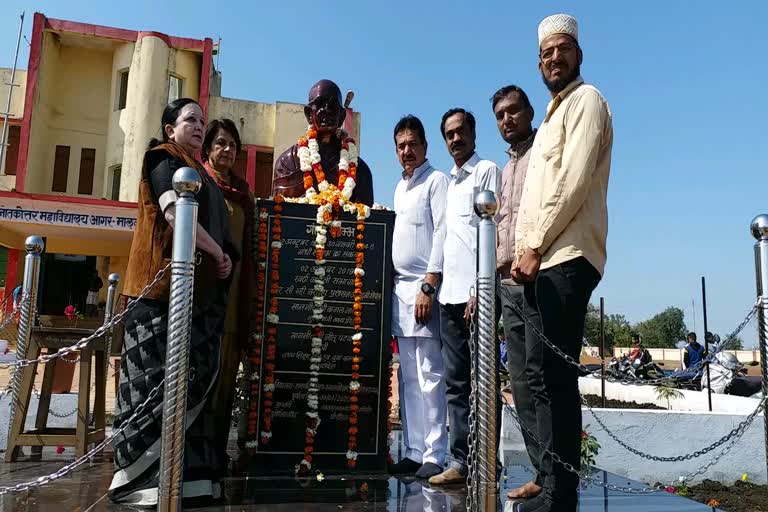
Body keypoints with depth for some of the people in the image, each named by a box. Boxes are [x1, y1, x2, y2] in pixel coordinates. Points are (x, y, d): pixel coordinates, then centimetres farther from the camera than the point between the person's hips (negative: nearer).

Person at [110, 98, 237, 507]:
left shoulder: (198, 173, 27)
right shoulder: (165, 161, 1)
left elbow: (217, 227, 28)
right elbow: (175, 214, -14)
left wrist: (226, 258, 9)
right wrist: (220, 255, -9)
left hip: (198, 285, 9)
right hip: (166, 282, -8)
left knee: (191, 376, 4)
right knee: (161, 376, -10)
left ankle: (185, 474, 6)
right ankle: (143, 477, -5)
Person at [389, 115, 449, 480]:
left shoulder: (437, 180, -2)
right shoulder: (400, 187, 21)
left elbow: (443, 234, -11)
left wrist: (429, 286, -17)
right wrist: (393, 285, 14)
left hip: (424, 286, -8)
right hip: (400, 286, 8)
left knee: (430, 374, -6)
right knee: (408, 376, 9)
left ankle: (434, 456, 0)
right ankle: (413, 452, 16)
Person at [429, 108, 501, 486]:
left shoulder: (487, 171, 2)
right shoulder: (448, 182, 22)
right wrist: (435, 285, 12)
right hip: (450, 294, 7)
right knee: (456, 383, 7)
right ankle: (460, 461, 13)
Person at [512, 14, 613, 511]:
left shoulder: (586, 100, 2)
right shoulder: (554, 113, 29)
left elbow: (574, 182, -13)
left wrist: (534, 246, -12)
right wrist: (524, 252, 12)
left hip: (565, 257, -9)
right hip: (543, 261, 9)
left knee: (552, 375, -12)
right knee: (545, 375, 7)